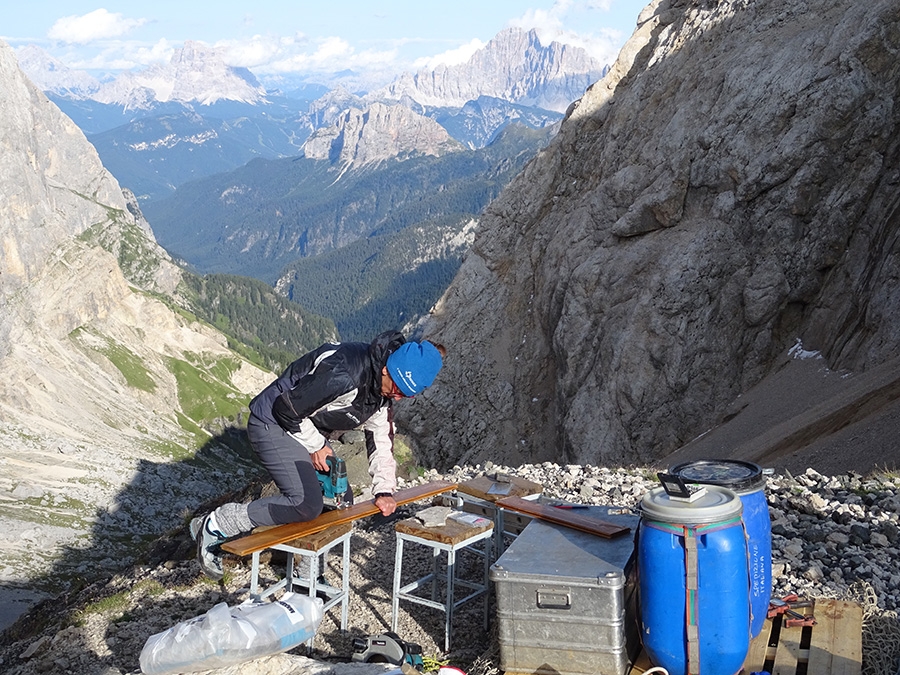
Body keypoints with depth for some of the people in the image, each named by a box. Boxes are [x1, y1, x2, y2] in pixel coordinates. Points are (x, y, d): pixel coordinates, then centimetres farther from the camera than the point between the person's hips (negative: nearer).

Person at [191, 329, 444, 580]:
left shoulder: (384, 392, -3)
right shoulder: (344, 375, -33)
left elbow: (381, 441, 6)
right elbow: (286, 409, -25)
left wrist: (385, 490, -4)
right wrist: (315, 446, -13)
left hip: (307, 429, 10)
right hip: (273, 424, -10)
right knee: (306, 503, -21)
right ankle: (215, 526, -10)